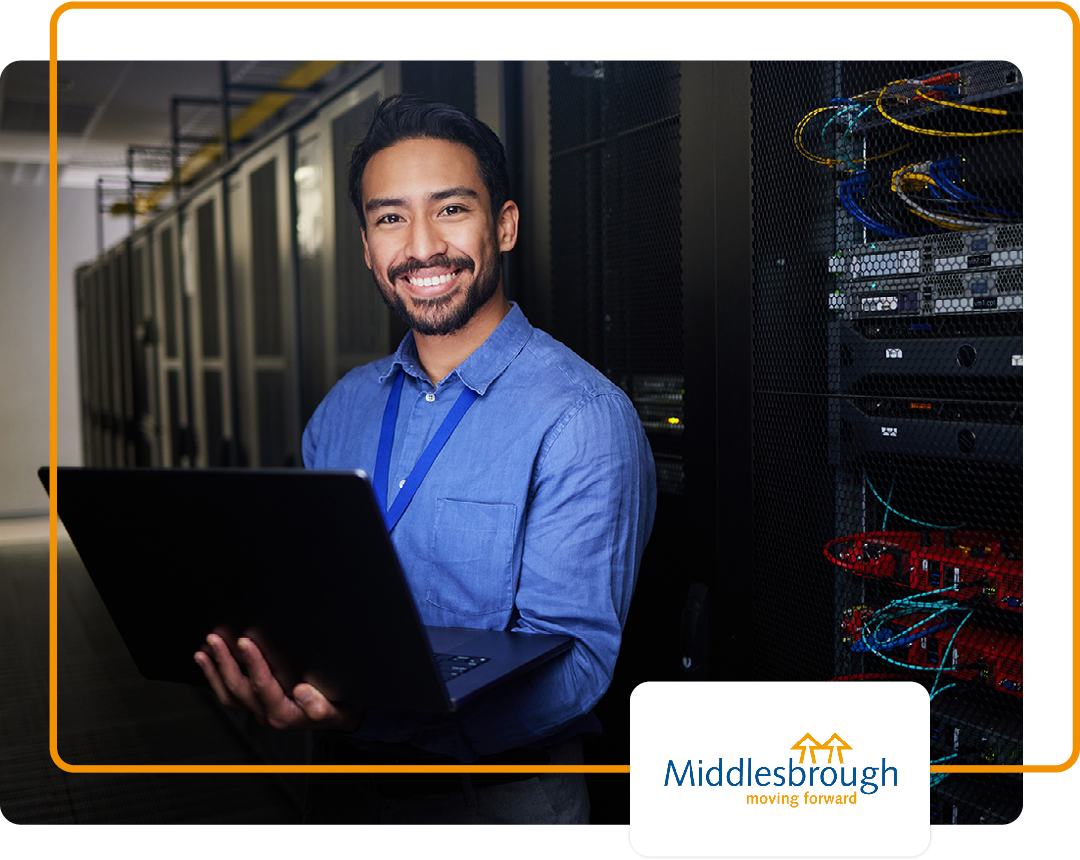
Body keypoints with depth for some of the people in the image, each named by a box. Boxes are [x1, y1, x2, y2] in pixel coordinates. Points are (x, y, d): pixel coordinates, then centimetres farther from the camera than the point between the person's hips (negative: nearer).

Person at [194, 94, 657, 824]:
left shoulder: (582, 418, -18)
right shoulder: (343, 409, 3)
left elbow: (574, 657, -23)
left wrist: (372, 710, -37)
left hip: (503, 791, -5)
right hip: (345, 782, 6)